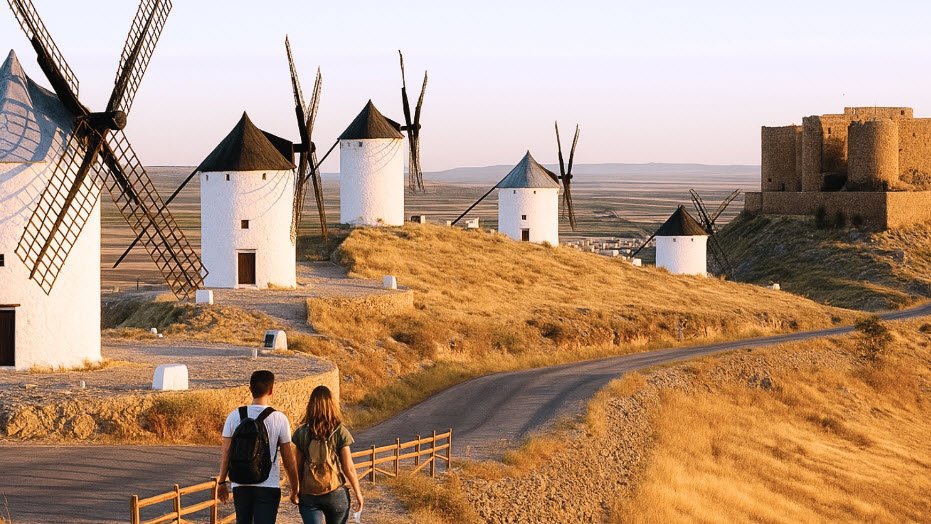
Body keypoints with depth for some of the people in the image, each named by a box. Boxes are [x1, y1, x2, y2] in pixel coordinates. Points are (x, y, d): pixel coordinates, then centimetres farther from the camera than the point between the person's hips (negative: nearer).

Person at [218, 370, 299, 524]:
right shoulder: (279, 419, -7)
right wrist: (295, 488, 7)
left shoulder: (235, 416, -1)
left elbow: (226, 453, 1)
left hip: (240, 485, 3)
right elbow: (288, 459, -3)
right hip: (268, 485, -3)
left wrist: (222, 482, 13)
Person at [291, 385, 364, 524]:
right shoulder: (340, 432, -9)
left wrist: (294, 491, 16)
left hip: (308, 495, 1)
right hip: (336, 495, -1)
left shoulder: (302, 432, -4)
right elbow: (348, 468, -7)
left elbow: (297, 467, 2)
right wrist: (358, 493, 4)